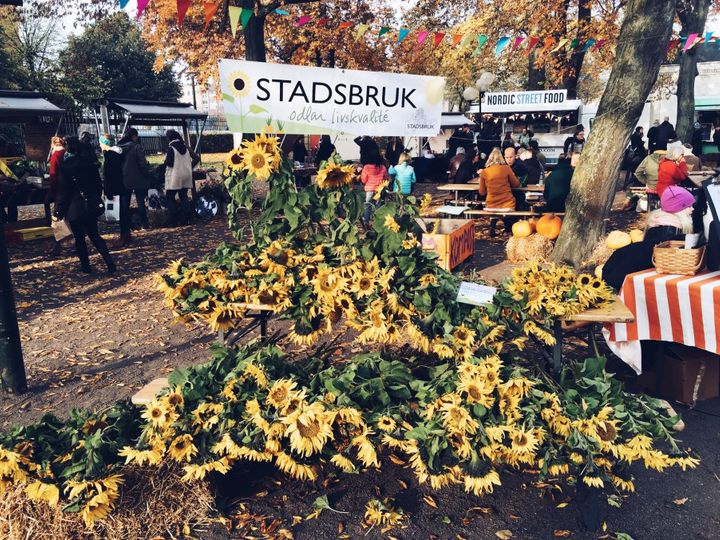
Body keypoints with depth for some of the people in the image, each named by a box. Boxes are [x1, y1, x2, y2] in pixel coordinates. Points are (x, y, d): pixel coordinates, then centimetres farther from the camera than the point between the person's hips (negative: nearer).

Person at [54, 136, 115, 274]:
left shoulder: (65, 166, -12)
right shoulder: (89, 162, 2)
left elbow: (63, 191, -12)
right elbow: (98, 183, 8)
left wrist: (58, 211, -7)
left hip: (75, 207, -5)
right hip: (92, 205, 5)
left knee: (79, 238, 9)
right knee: (94, 235, 15)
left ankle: (86, 266, 16)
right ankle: (110, 263, 2)